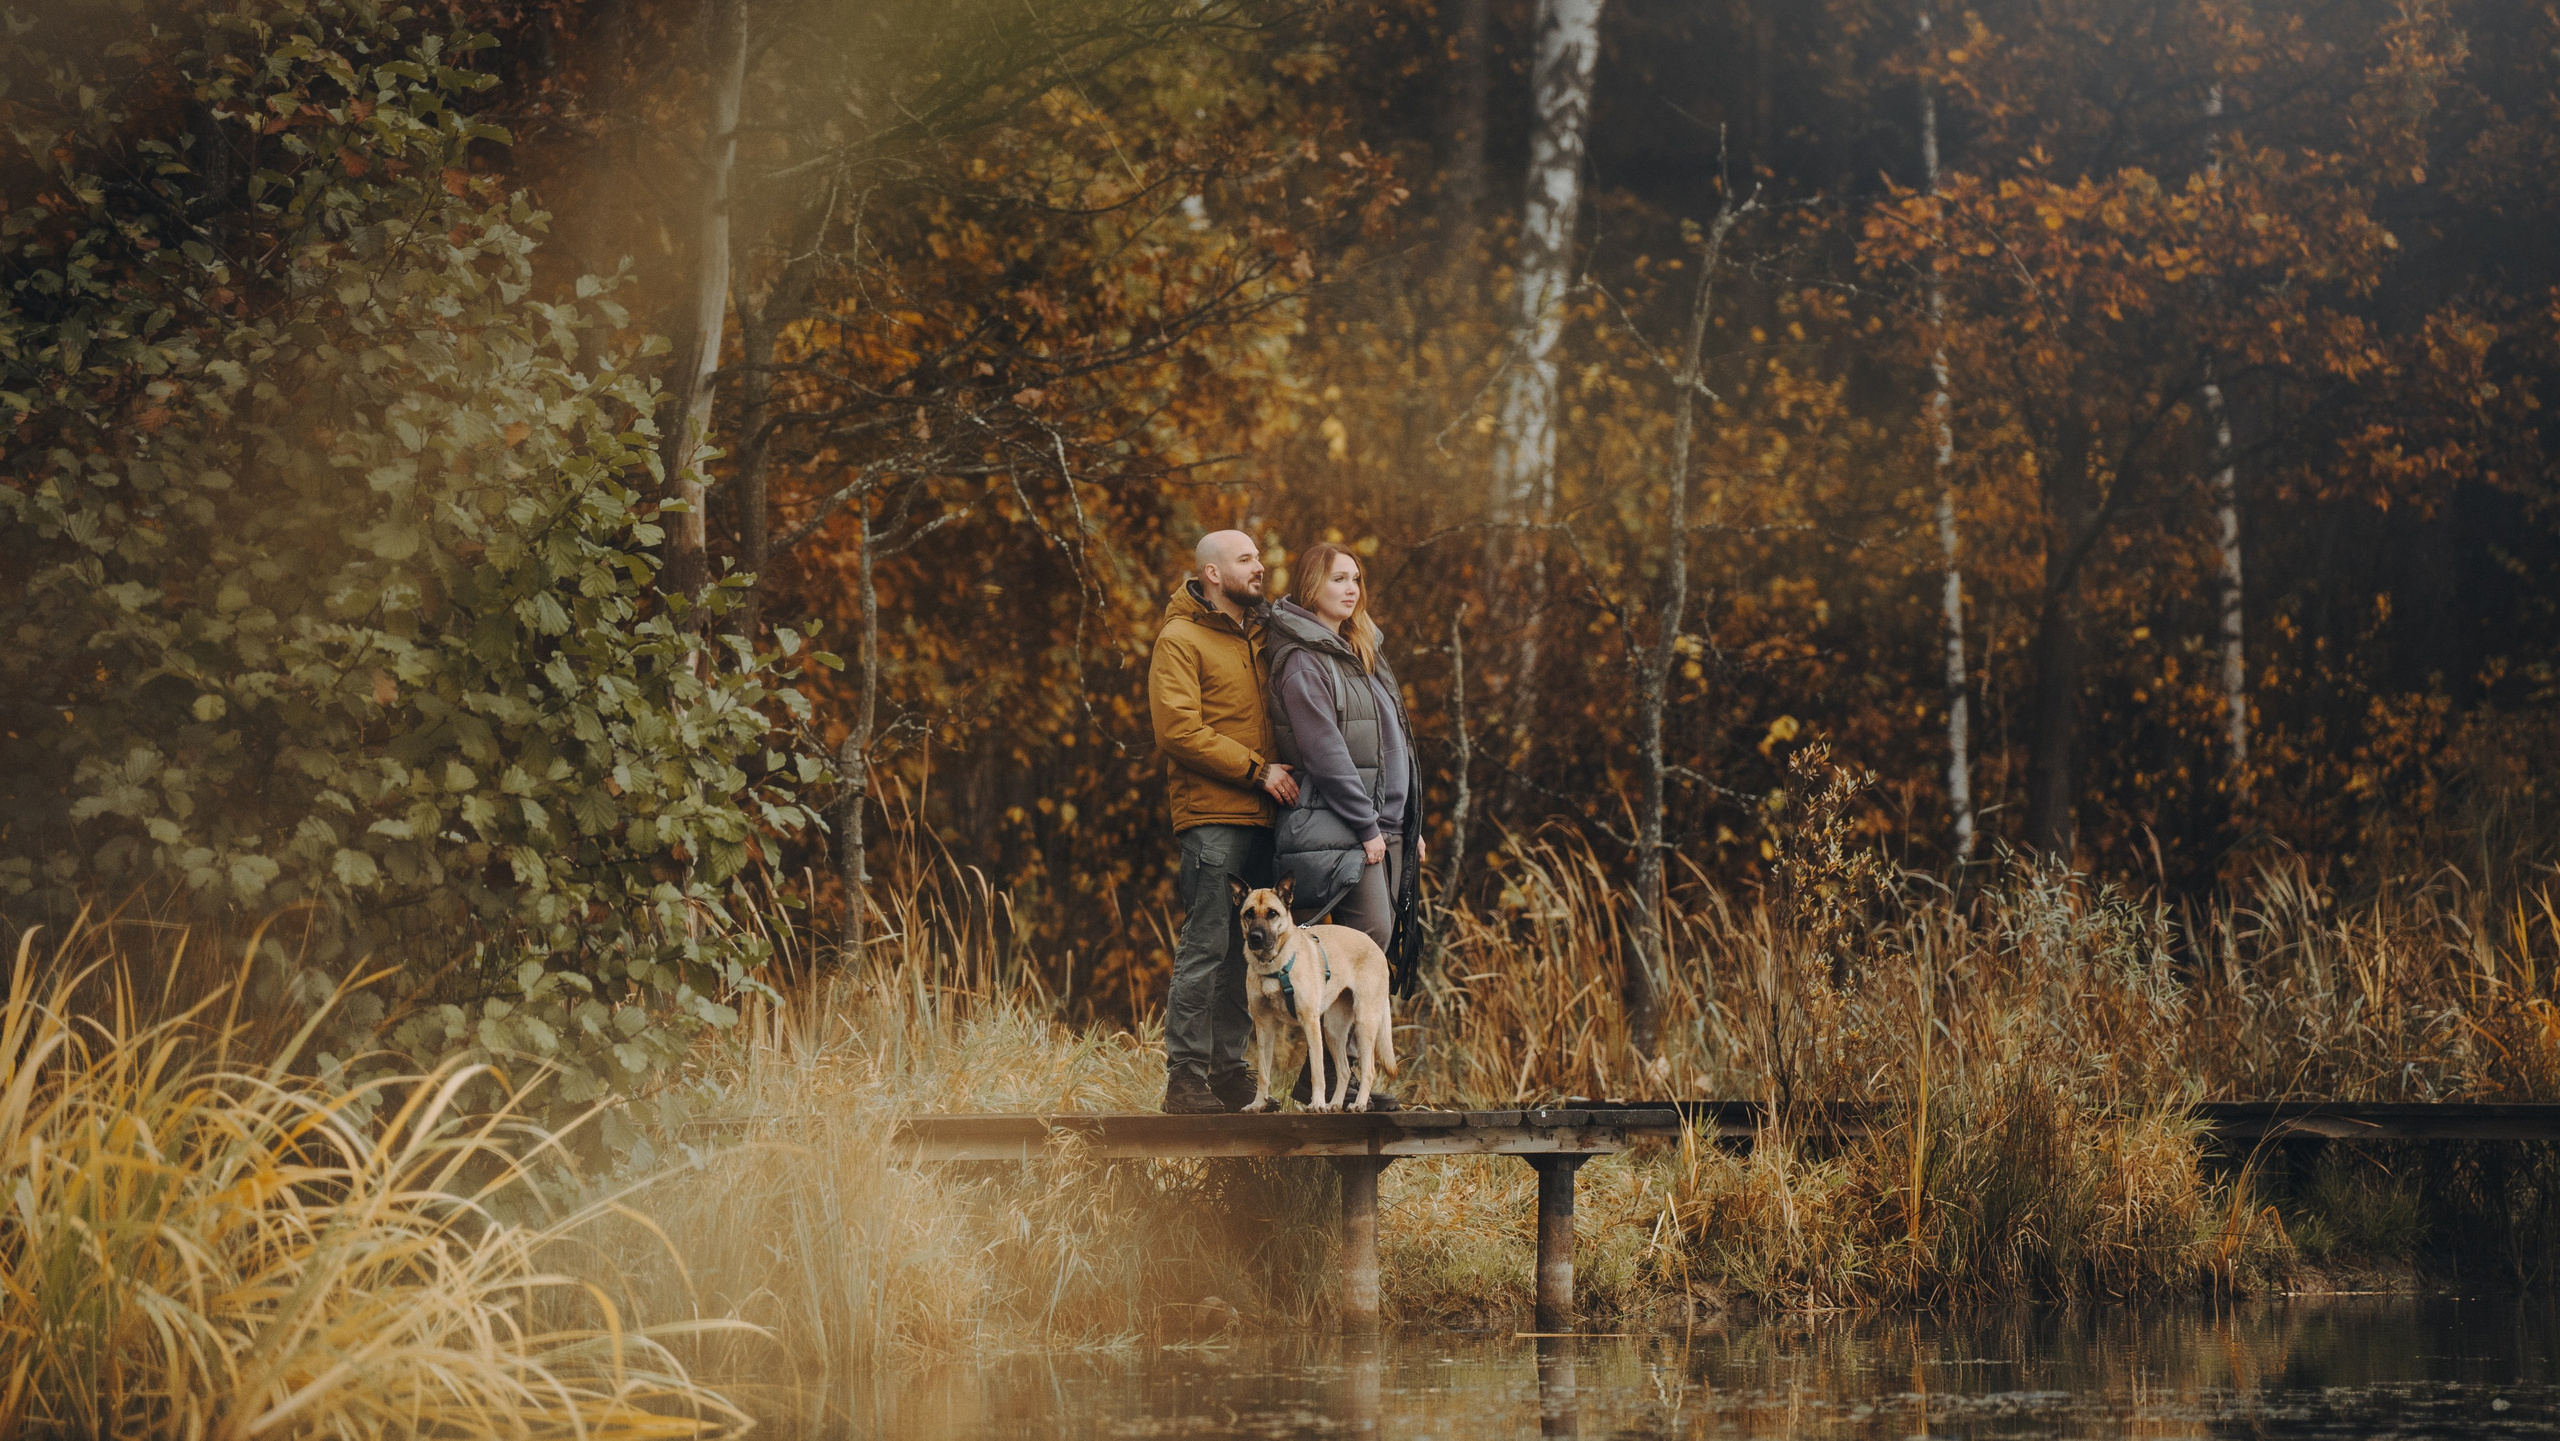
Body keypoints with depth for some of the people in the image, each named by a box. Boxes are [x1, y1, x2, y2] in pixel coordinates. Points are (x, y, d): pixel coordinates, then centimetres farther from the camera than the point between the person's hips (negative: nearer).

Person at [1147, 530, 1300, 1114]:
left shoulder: (1259, 636, 20)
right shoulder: (1181, 640, -3)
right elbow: (1179, 730, -13)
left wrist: (1284, 771, 10)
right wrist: (1257, 770, -13)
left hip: (1259, 815, 7)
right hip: (1210, 816, -7)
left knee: (1246, 951, 7)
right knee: (1205, 948, -10)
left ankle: (1228, 1071, 12)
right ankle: (1186, 1077, -8)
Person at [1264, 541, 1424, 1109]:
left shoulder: (1362, 656, 21)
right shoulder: (1303, 660, -7)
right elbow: (1324, 751, -14)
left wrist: (1409, 824, 18)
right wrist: (1366, 826, -16)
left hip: (1385, 822, 9)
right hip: (1335, 822, -9)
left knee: (1387, 939, 1)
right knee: (1369, 932, -17)